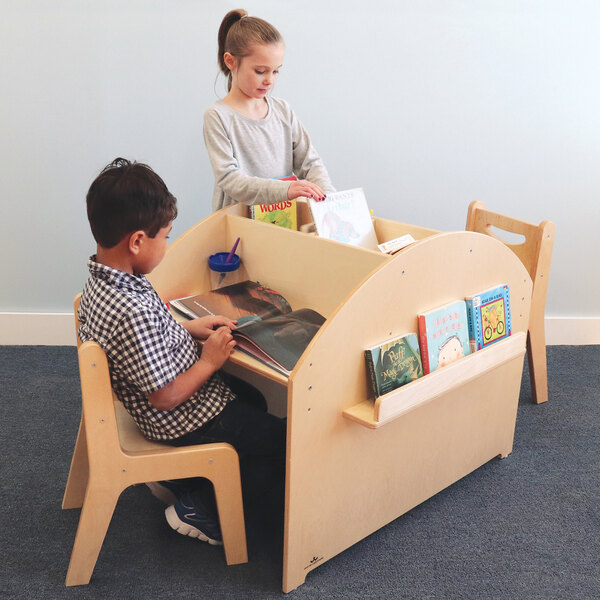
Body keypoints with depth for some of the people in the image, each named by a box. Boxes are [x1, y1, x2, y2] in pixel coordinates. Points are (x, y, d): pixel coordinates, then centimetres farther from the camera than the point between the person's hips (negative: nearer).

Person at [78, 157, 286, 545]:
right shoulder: (133, 310, -36)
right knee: (285, 441, 0)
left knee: (254, 401, 31)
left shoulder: (101, 281, -6)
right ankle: (202, 508, 10)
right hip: (184, 419, -10)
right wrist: (210, 361, -15)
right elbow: (165, 397, -30)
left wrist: (189, 328, 4)